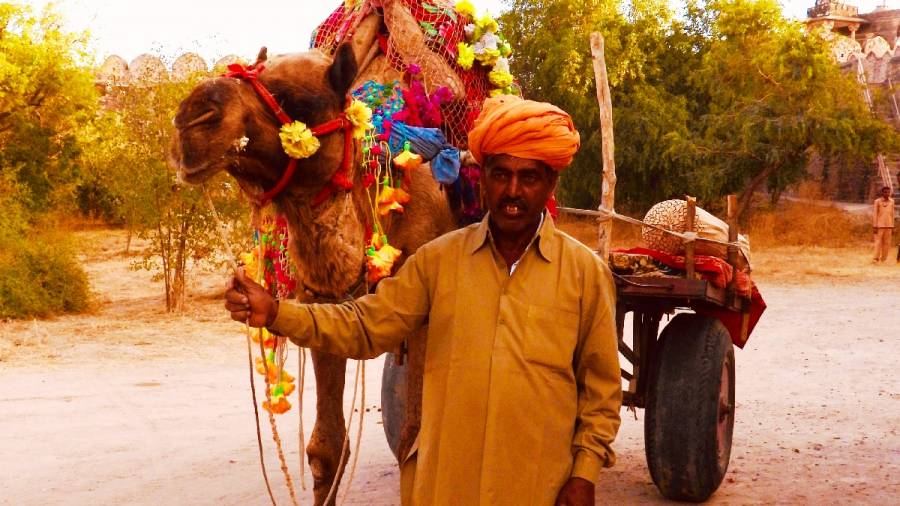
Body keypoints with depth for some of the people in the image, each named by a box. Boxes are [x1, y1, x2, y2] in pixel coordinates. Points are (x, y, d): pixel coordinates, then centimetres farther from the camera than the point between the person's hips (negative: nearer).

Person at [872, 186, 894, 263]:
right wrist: (874, 227, -12)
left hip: (888, 226, 4)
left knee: (886, 243, 3)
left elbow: (892, 214, 10)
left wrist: (892, 227, 9)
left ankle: (883, 259, 9)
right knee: (878, 242, -7)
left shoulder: (891, 201, 6)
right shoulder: (877, 201, -6)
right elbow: (874, 214, -7)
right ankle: (876, 259, -4)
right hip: (879, 225, -4)